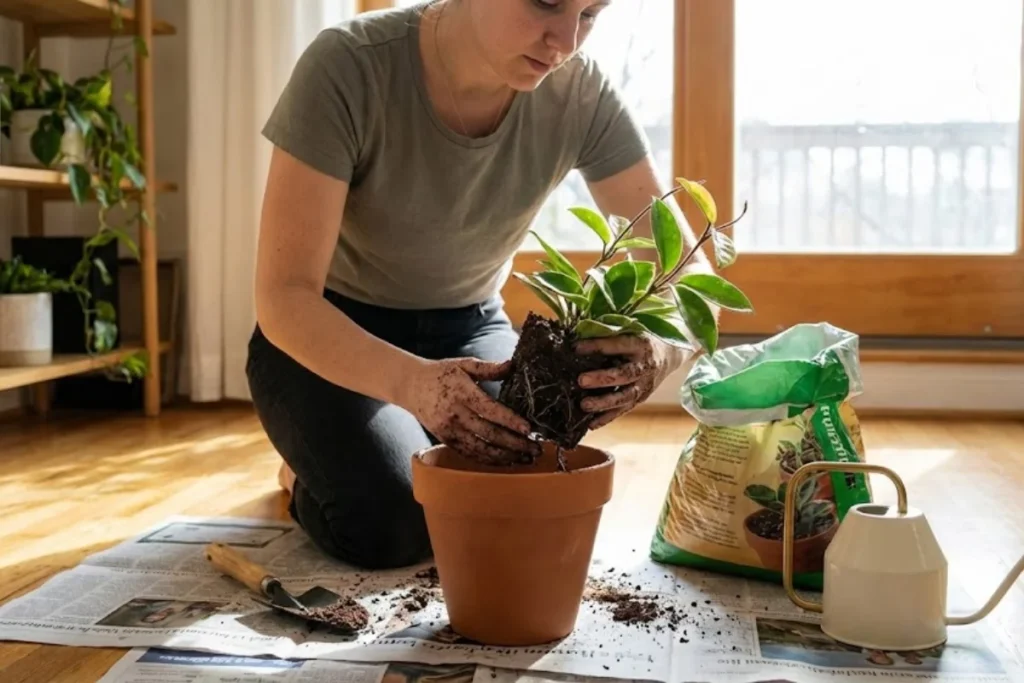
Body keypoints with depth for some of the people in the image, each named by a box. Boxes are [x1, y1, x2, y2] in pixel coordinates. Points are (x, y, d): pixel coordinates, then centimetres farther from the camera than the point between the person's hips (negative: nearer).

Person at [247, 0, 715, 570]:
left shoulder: (581, 92, -20)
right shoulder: (348, 67, -29)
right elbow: (284, 299, -30)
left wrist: (664, 346, -43)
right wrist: (410, 382, -49)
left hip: (468, 328, 3)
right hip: (328, 333, -3)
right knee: (395, 524, -25)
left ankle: (412, 453, 16)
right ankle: (312, 469, 11)